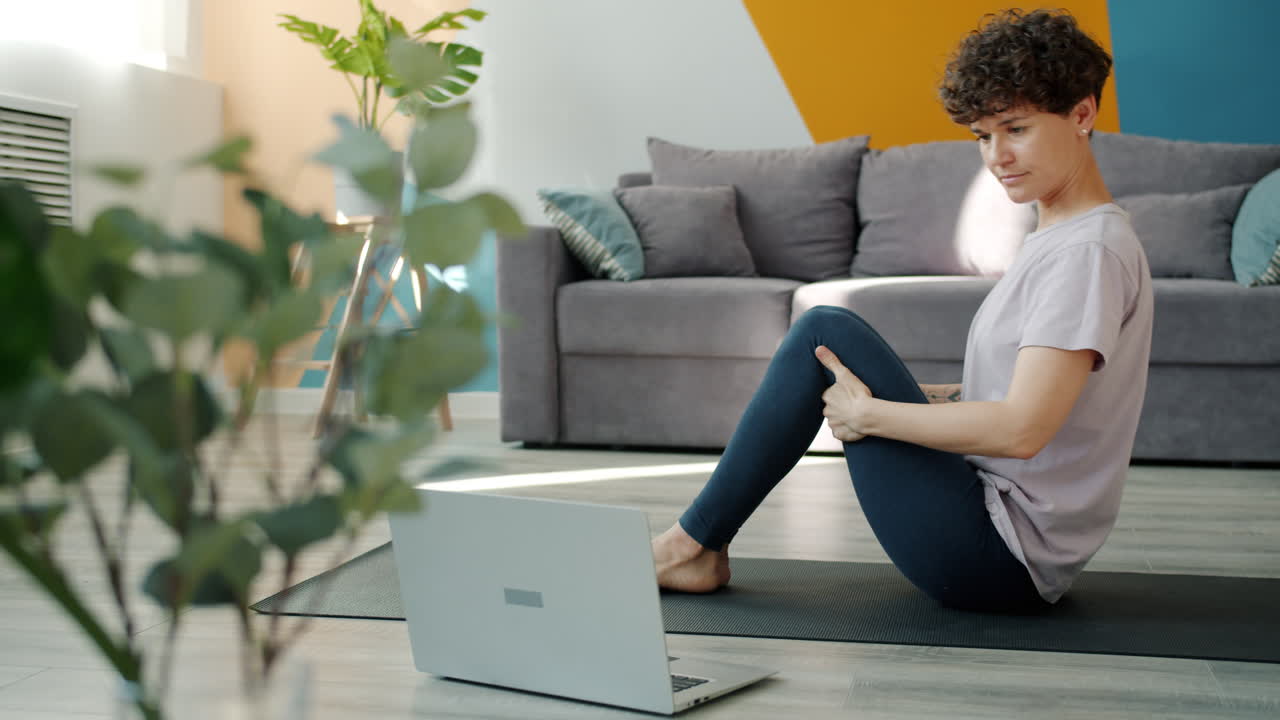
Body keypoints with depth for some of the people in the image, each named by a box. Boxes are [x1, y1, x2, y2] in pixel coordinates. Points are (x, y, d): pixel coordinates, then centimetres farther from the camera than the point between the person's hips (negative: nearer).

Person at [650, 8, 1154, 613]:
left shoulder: (1090, 251, -17)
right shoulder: (1055, 238, 13)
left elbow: (1020, 429, -26)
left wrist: (868, 414, -17)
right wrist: (895, 392, 8)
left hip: (998, 557, -10)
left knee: (824, 334, -11)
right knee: (828, 335, 14)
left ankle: (694, 541, -1)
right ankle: (698, 548, 15)